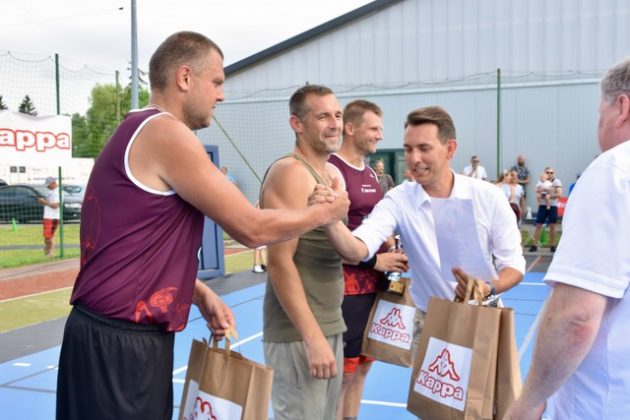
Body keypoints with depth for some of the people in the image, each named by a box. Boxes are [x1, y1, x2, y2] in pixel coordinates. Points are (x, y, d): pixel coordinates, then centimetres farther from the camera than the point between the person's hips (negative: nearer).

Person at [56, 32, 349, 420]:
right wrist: (325, 213, 1)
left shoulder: (140, 133, 15)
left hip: (129, 336, 9)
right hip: (119, 343, -9)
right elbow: (251, 228, -14)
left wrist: (202, 296, 8)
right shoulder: (167, 133, -16)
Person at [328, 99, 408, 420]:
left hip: (373, 285, 8)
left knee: (361, 366, 17)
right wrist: (375, 260, -16)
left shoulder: (371, 174, 13)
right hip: (346, 288, -8)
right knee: (343, 372, 2)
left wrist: (391, 254, 3)